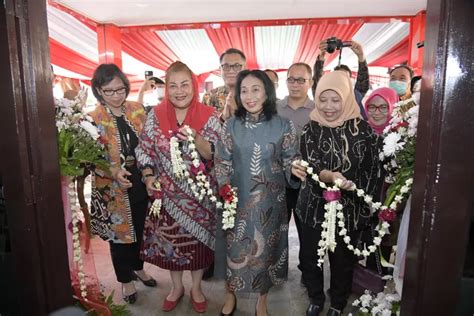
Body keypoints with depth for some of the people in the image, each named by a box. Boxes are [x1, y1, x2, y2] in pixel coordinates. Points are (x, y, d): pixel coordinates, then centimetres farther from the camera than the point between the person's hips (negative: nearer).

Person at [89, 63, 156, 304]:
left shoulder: (137, 110, 1)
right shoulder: (92, 119, -10)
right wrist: (114, 172, -29)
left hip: (140, 184, 4)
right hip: (113, 189, -3)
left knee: (139, 230, 20)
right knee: (120, 234, 12)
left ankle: (138, 268, 45)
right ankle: (126, 280, 34)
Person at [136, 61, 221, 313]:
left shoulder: (209, 116, -8)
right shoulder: (155, 115, -3)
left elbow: (215, 155, -11)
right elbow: (144, 150, 4)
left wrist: (196, 139, -28)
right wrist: (148, 176, -10)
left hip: (199, 194, -1)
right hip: (166, 194, 2)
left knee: (198, 240, 12)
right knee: (169, 241, 13)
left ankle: (196, 287, 38)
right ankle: (176, 286, 40)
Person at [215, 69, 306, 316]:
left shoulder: (283, 126, -6)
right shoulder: (231, 125, -3)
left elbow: (290, 159, -1)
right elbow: (221, 162, 1)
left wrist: (293, 168, -23)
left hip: (269, 201, 0)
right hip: (236, 200, 1)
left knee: (266, 248, 14)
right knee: (234, 248, 13)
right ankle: (230, 296, 40)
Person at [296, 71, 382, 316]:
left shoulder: (363, 130, -6)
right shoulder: (311, 130, -5)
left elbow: (373, 170, 0)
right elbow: (311, 166, -17)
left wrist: (365, 206, -1)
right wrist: (331, 176, -37)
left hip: (349, 208, 0)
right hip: (315, 206, 1)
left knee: (343, 259, 14)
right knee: (310, 256, 13)